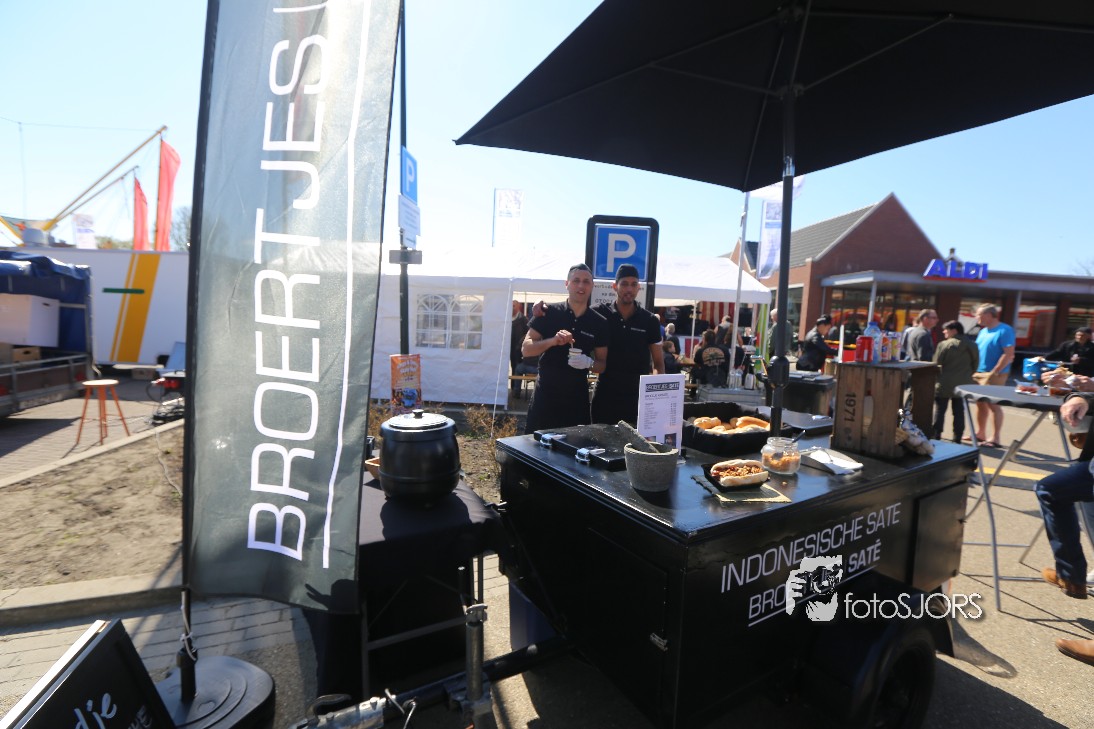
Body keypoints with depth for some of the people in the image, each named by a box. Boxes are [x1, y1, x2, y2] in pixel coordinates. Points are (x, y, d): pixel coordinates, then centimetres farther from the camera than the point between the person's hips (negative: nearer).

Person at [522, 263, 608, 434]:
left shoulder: (599, 323, 4)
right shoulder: (548, 313, -2)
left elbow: (602, 364, 8)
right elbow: (526, 349, -5)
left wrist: (589, 363, -15)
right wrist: (553, 341, -22)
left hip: (577, 396, 2)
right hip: (545, 393, -2)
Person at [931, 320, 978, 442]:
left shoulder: (944, 344, -12)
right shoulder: (972, 346, 6)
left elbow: (936, 363, -11)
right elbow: (975, 364, 10)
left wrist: (938, 378, 4)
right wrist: (966, 376, 20)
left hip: (945, 383, -5)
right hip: (962, 384, 5)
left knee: (940, 410, 4)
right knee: (959, 411, 10)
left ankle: (936, 436, 6)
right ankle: (957, 438, 13)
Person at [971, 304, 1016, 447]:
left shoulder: (1005, 330, -11)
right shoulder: (983, 331, 13)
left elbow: (1009, 354, -17)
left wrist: (993, 373, -20)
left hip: (994, 375, -8)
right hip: (978, 373, 8)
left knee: (993, 405, -4)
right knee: (980, 404, 12)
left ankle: (996, 438, 3)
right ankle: (980, 434, 21)